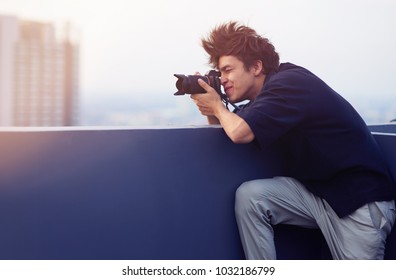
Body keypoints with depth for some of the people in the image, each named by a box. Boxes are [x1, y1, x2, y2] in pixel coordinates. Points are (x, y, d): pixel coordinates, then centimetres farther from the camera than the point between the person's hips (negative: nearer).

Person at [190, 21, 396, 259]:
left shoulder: (289, 82, -18)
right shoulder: (271, 91, 9)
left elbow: (240, 132, -27)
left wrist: (218, 106, -7)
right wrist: (211, 111, -6)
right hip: (317, 190, 8)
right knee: (249, 196, -11)